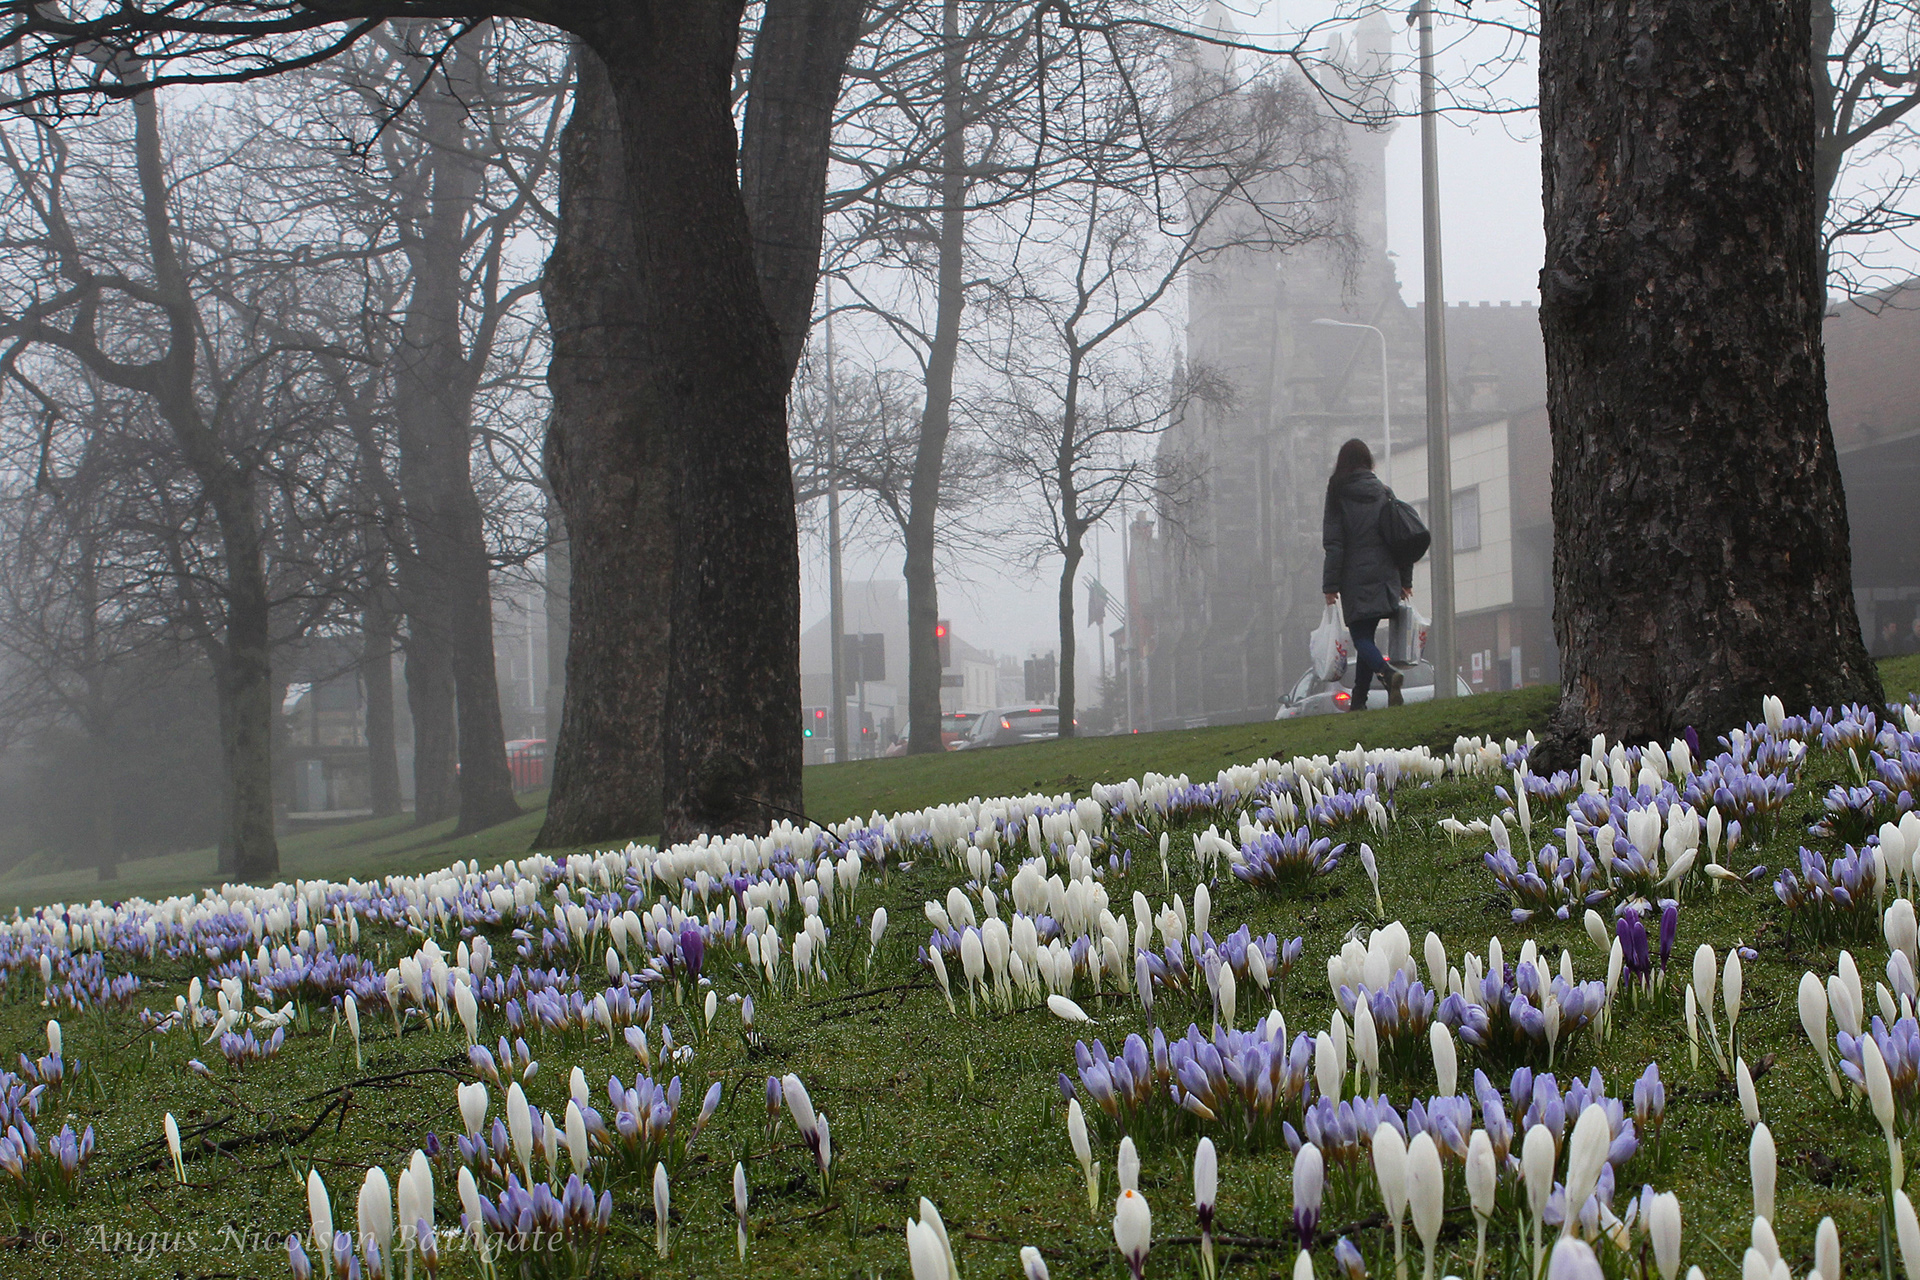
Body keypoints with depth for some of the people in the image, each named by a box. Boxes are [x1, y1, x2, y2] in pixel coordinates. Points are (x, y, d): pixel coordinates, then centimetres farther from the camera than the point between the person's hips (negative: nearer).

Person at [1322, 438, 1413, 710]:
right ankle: (1358, 701, 14)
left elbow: (1334, 542, -8)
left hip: (1356, 578, -5)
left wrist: (1330, 584, -5)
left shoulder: (1338, 493, -4)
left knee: (1361, 638, -4)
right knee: (1366, 636, 14)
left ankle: (1387, 674, -32)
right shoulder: (1383, 492, 8)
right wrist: (1405, 579, 15)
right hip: (1384, 577, 5)